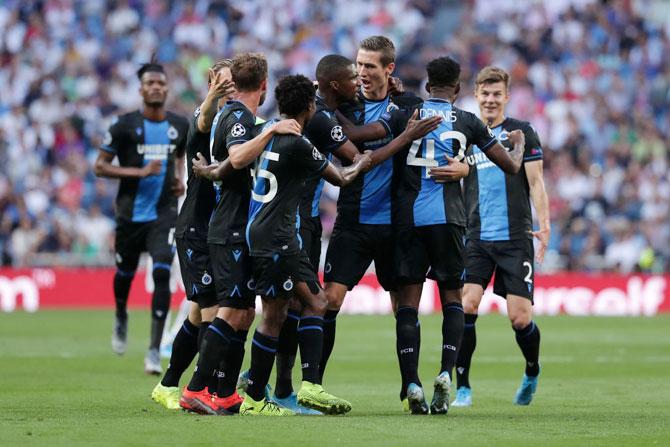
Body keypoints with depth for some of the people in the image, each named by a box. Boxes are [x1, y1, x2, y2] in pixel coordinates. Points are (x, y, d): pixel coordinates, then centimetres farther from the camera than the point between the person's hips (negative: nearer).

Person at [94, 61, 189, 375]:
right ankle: (121, 318, 50)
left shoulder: (179, 125, 4)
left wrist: (180, 178, 6)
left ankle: (154, 350, -15)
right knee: (125, 274, 14)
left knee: (162, 273, -15)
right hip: (131, 212, -1)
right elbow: (99, 166, -7)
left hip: (164, 213, 1)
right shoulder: (126, 125, -8)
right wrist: (140, 172, -17)